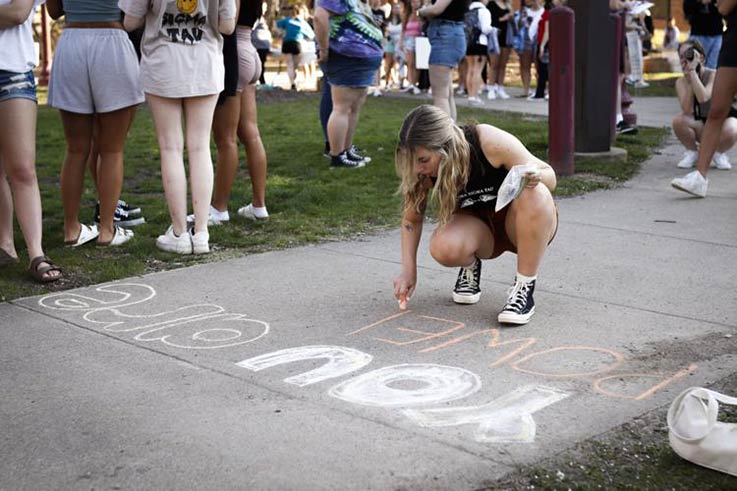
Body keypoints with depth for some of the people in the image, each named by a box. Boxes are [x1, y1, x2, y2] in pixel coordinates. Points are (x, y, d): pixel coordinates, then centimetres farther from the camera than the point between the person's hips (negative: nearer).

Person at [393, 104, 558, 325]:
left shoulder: (491, 143, -29)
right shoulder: (424, 170, -19)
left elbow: (549, 177, -17)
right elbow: (412, 217, -5)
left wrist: (535, 176, -39)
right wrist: (408, 271, -12)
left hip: (526, 223, -2)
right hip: (479, 227, 2)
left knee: (536, 194, -38)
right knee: (444, 247, -32)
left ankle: (525, 289, -24)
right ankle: (471, 266, 4)